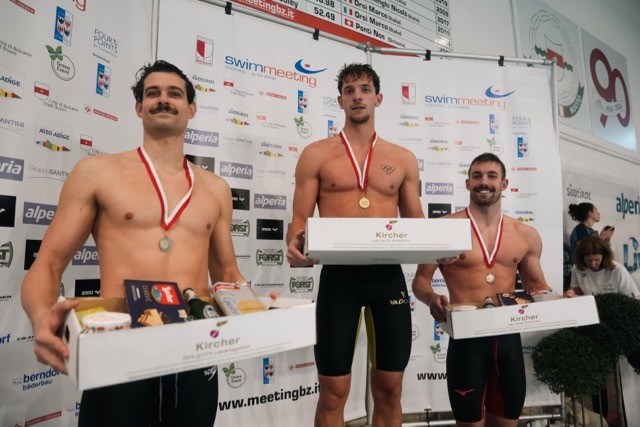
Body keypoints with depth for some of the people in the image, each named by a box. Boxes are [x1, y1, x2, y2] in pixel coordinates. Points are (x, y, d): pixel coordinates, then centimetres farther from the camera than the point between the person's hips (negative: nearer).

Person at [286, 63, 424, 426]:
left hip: (389, 275, 3)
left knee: (390, 389, 13)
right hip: (339, 276, -2)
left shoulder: (404, 159, 12)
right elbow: (300, 219, 1)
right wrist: (296, 245, -21)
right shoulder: (317, 155, 5)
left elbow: (416, 223, 14)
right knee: (334, 392, 4)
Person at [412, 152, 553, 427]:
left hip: (509, 338, 4)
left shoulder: (526, 236, 6)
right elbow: (420, 279, -3)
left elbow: (536, 285, 17)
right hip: (466, 339, -4)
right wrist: (431, 299, -25)